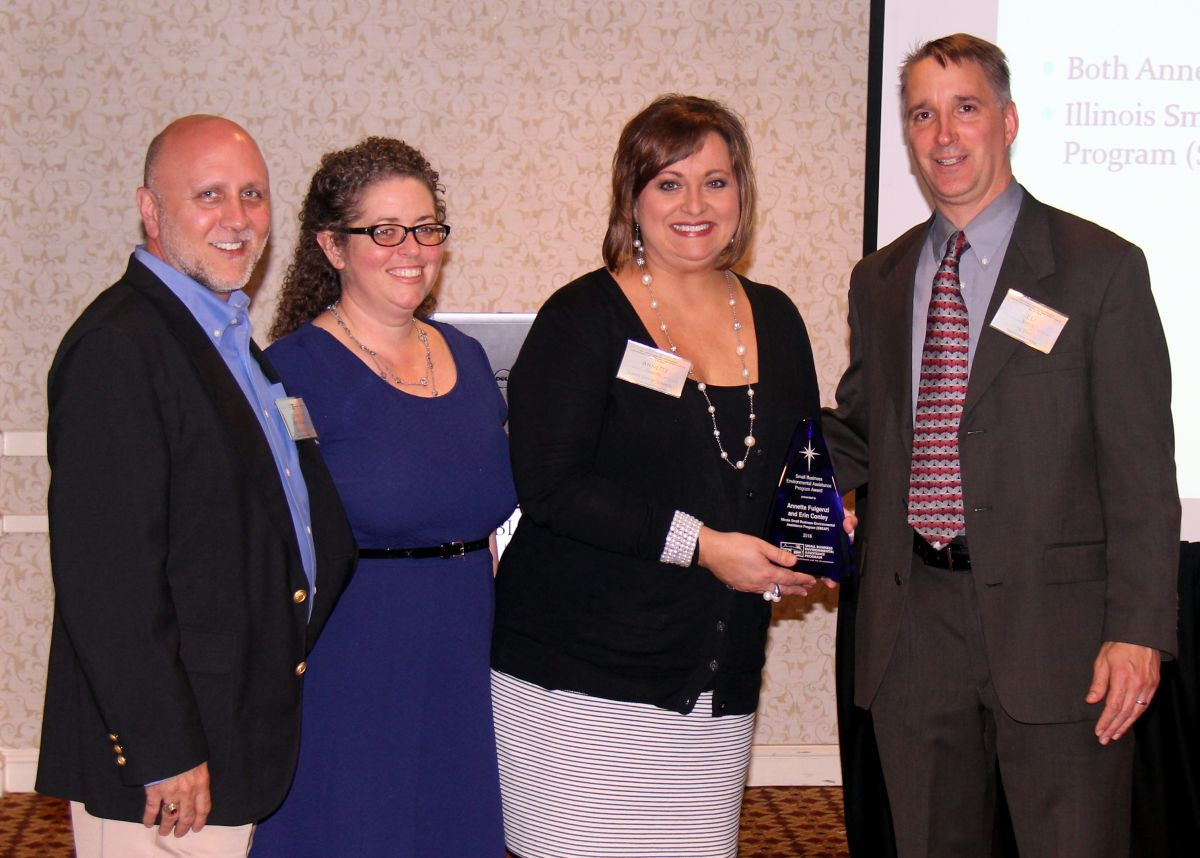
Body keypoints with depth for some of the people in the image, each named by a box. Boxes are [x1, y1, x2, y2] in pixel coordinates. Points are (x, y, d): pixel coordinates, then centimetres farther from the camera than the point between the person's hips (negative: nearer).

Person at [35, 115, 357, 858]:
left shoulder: (227, 337, 13)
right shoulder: (118, 347, -18)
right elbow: (105, 577, -23)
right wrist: (163, 754, -22)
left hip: (238, 736, 9)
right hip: (165, 761, -9)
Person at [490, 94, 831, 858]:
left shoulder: (774, 320, 13)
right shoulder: (584, 320, -4)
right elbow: (549, 486, -13)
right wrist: (699, 544, -17)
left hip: (720, 677, 5)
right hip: (584, 672, -5)